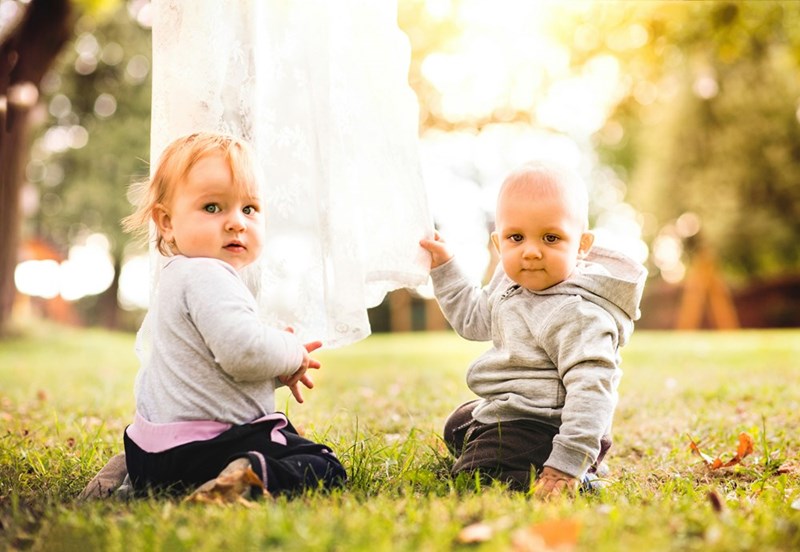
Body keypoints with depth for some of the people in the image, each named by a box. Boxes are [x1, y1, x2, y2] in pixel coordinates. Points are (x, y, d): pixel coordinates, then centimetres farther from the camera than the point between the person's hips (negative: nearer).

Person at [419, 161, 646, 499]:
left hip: (541, 429, -10)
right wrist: (443, 266, 18)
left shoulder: (579, 314, -28)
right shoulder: (511, 283, 3)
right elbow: (475, 318, 24)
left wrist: (566, 464, -38)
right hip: (503, 414, 11)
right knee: (455, 428, 32)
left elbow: (591, 390, -33)